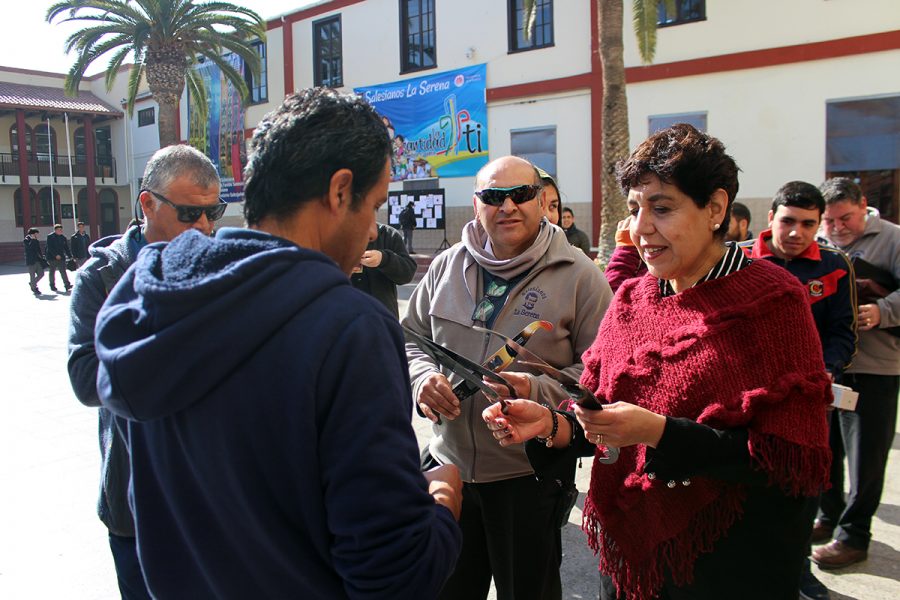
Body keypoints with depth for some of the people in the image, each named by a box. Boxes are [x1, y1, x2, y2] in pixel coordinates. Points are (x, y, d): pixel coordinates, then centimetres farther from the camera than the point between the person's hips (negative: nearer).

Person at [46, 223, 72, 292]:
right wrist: (56, 255, -21)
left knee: (63, 272, -4)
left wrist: (70, 256, 5)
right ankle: (52, 286, 18)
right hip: (52, 258, -4)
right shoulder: (50, 237, -6)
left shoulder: (63, 238, 10)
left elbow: (66, 248, 12)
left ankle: (67, 286, -10)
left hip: (61, 257, 4)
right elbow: (50, 247, -14)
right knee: (52, 272, 7)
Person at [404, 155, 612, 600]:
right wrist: (424, 378, -10)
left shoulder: (578, 276, -9)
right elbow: (410, 340, 11)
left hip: (531, 477, -3)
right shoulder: (445, 267, 3)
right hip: (449, 465, 4)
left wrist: (538, 391, -25)